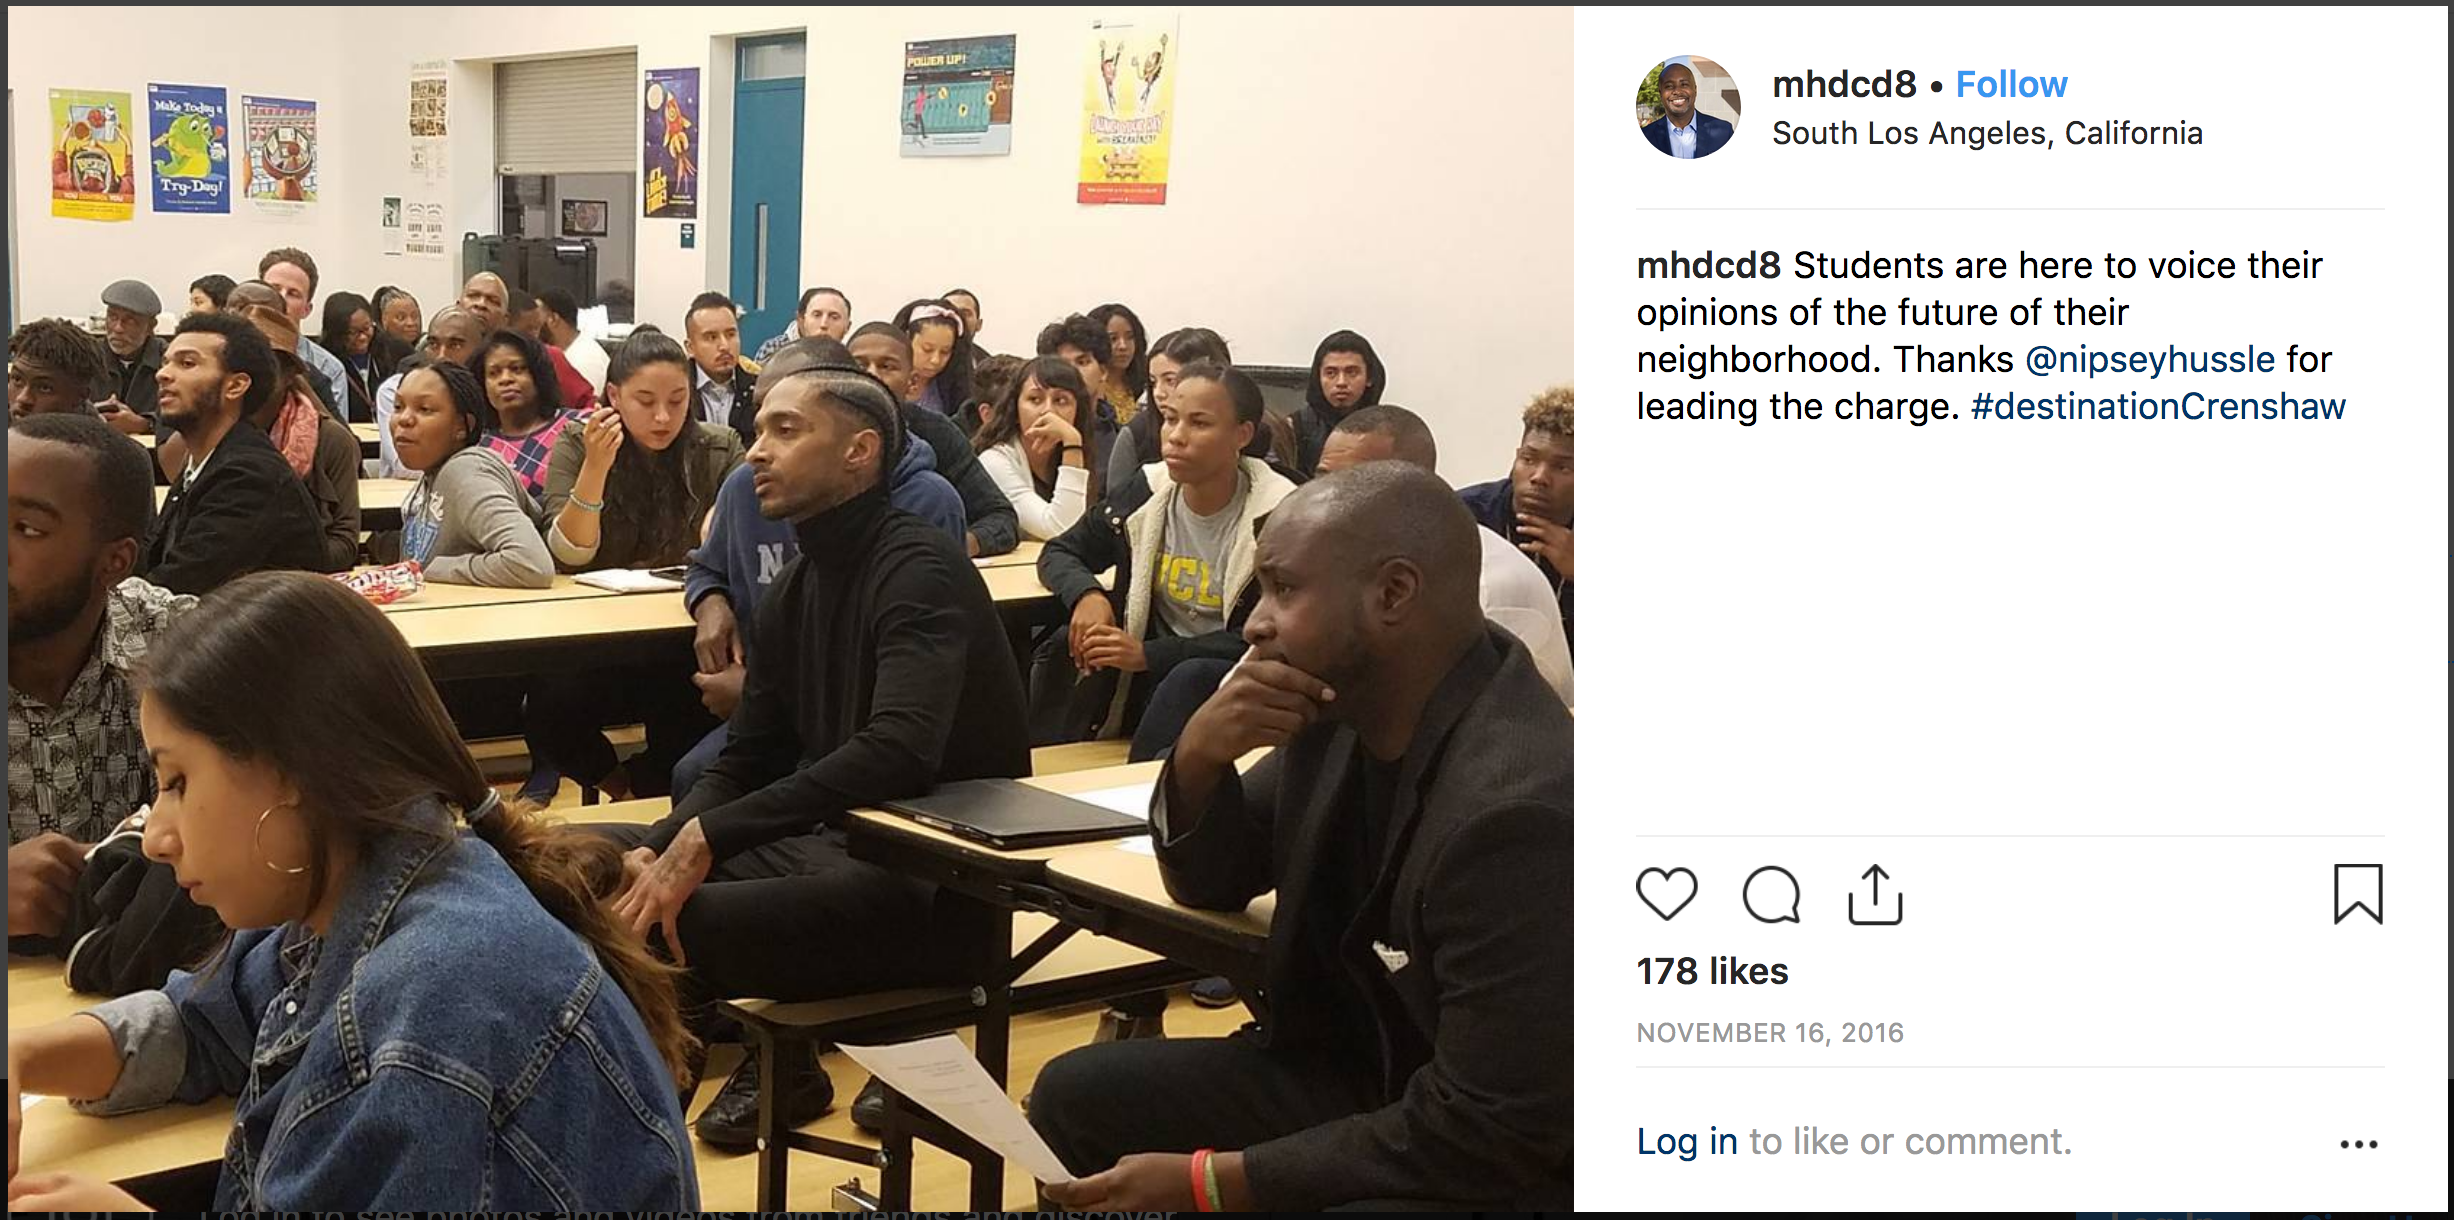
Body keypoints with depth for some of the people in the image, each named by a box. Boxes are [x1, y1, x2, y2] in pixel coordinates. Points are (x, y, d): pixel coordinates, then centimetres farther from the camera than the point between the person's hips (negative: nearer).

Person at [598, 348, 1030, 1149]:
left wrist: (710, 838, -32)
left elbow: (899, 752, -32)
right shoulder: (793, 588, 12)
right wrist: (661, 849, -7)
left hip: (938, 883, -9)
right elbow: (748, 761, 13)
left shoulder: (921, 571, -16)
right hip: (832, 841, 9)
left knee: (650, 928, -31)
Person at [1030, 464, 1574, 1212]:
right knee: (1075, 1096, 1)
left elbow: (1488, 1136, -26)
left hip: (1495, 1168, -8)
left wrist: (1206, 1180, -22)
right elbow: (1210, 882, 11)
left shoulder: (1516, 807, -29)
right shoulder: (1342, 709, -4)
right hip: (1358, 1079, 8)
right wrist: (1199, 757, -12)